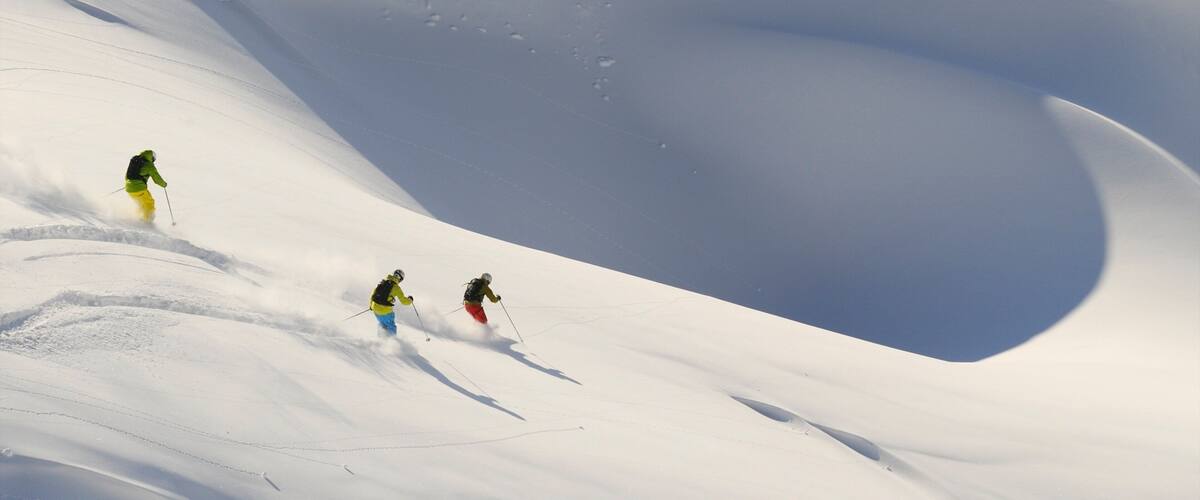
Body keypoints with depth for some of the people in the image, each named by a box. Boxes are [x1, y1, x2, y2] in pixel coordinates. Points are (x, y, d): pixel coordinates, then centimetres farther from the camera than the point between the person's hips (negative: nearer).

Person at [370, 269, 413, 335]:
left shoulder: (382, 282, 7)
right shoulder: (396, 287, -9)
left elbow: (373, 294, 15)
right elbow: (403, 301, -5)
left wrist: (371, 305, 29)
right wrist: (410, 300, 17)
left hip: (375, 308, 5)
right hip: (386, 311, -5)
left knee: (383, 325, 27)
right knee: (391, 328, 13)